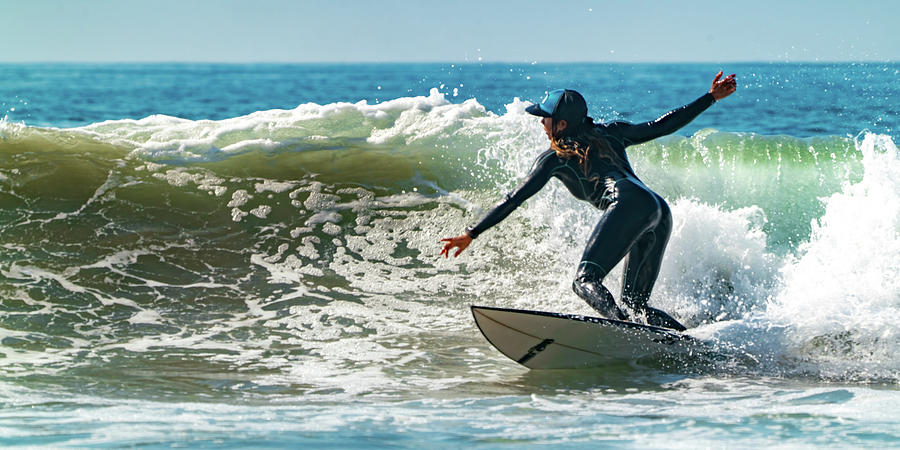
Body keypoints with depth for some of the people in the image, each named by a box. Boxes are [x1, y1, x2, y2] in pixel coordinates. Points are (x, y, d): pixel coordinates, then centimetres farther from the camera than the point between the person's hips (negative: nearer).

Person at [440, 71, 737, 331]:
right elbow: (660, 126, 28)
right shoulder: (609, 133, 30)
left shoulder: (555, 158, 17)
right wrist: (711, 98, 35)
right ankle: (687, 337, -9)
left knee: (586, 281, -22)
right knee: (635, 303, 13)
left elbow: (514, 199, 16)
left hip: (629, 204, -7)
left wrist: (472, 234, 20)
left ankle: (620, 324, -52)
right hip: (661, 212, 7)